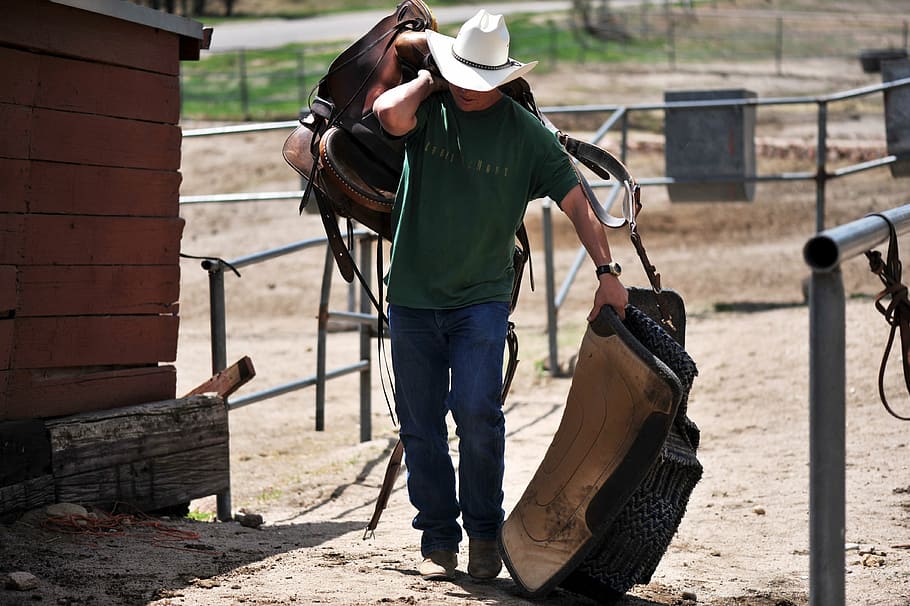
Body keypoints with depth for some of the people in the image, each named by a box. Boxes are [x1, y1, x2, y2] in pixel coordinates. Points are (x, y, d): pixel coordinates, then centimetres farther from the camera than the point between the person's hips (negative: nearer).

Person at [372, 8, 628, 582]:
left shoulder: (527, 133, 0)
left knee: (476, 411, -16)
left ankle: (484, 532, 3)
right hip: (412, 297, 2)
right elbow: (390, 113, -25)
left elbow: (577, 204, 2)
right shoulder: (428, 110, -1)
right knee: (420, 427, 5)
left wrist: (607, 270, -6)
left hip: (482, 298, -1)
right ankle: (438, 539, 18)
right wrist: (428, 82, -7)